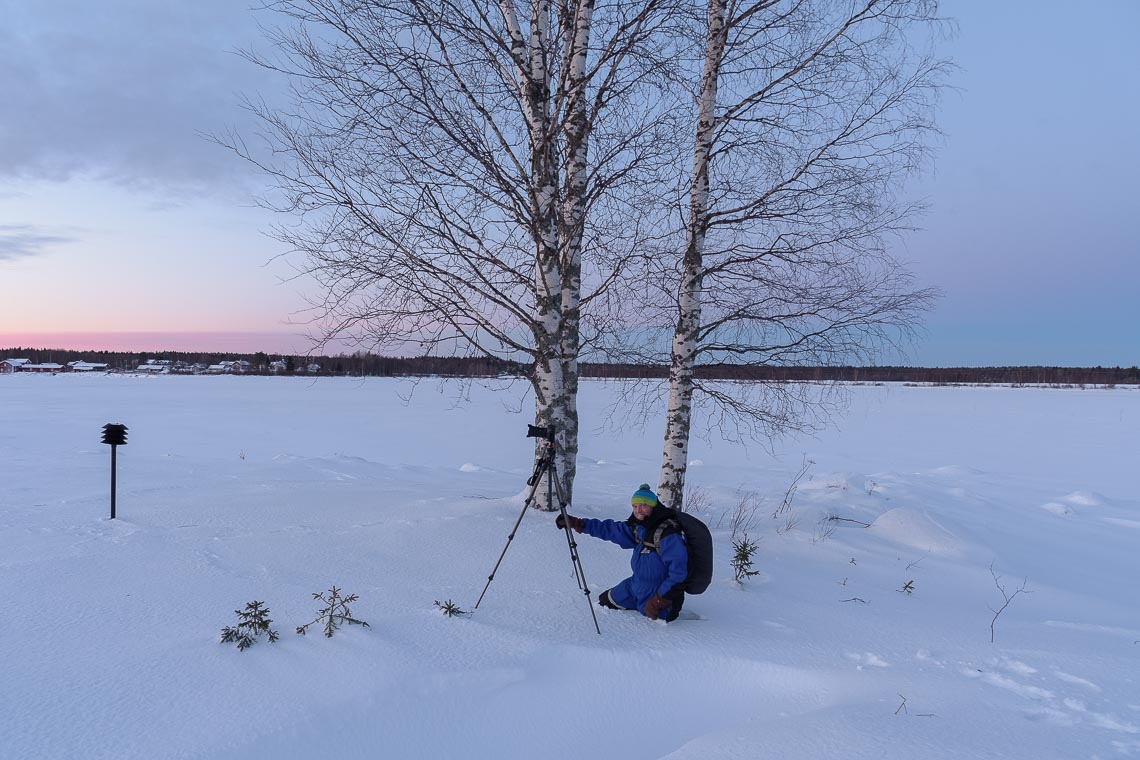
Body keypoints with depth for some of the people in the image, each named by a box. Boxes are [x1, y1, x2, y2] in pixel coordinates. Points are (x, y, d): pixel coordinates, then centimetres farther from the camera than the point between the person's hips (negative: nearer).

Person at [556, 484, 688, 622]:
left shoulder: (667, 533, -27)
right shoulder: (638, 527, -1)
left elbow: (678, 570, -30)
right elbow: (609, 529, 7)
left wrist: (659, 601, -28)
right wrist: (576, 523, 2)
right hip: (636, 585, 9)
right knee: (604, 602, 20)